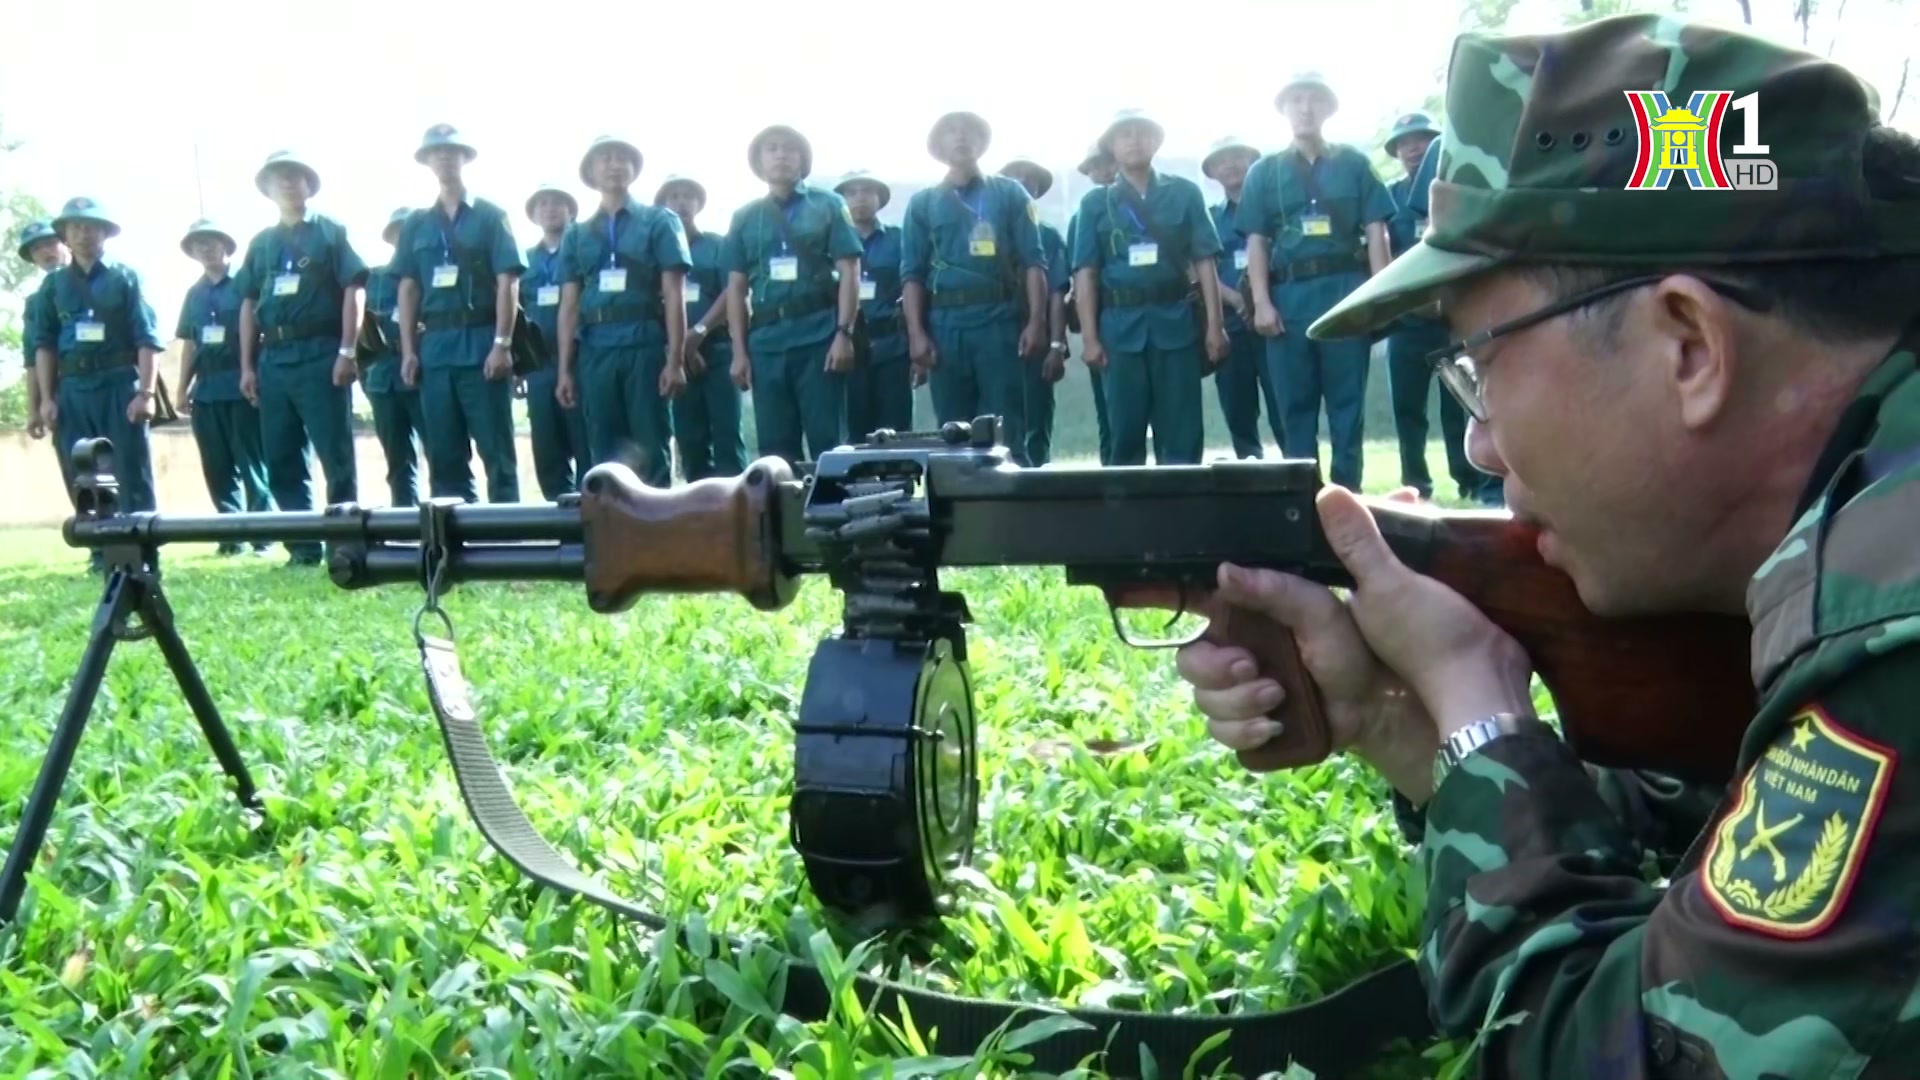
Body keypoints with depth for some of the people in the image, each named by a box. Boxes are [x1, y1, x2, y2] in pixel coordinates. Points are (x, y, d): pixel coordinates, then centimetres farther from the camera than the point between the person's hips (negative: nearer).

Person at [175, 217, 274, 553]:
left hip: (241, 386, -6)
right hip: (206, 390, 6)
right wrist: (183, 387, 12)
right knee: (217, 467, 6)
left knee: (252, 463, -5)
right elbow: (189, 344, 18)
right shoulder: (194, 294, 16)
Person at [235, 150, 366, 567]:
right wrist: (247, 365, 11)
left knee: (336, 455, -5)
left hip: (319, 354, -5)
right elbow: (249, 304, 17)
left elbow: (353, 290, -4)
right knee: (282, 459, 6)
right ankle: (302, 546, 12)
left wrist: (347, 351, -12)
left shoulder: (330, 232, 4)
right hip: (274, 358, 5)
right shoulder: (261, 243, 17)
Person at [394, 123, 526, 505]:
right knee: (443, 453, 5)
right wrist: (408, 351, 4)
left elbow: (506, 283, -3)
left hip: (481, 341, -4)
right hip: (435, 345, 4)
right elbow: (408, 290, 13)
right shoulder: (416, 224, 14)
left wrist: (502, 343, -12)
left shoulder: (490, 216, 4)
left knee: (496, 449, -4)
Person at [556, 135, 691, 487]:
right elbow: (569, 305, 13)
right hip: (596, 349, 3)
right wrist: (565, 369, 6)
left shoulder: (659, 221, 8)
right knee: (604, 452, 4)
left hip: (645, 343, -3)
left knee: (652, 449, -3)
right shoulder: (577, 234, 16)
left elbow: (674, 294, 1)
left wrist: (676, 359, -8)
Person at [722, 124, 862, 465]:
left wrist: (844, 332, -10)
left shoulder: (828, 205, 7)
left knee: (827, 440, -3)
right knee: (774, 445, 4)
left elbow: (848, 272, 1)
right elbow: (736, 288, 13)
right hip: (766, 340, 3)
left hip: (819, 334, -3)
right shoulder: (745, 218, 14)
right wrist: (739, 350, 4)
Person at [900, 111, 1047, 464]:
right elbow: (912, 274, 8)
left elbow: (1033, 262, 5)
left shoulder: (1010, 194, 10)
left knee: (1007, 428, -3)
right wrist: (916, 334, -3)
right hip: (945, 324, 1)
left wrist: (1036, 321, -6)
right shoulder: (922, 204, 13)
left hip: (999, 320, -1)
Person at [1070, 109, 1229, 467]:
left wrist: (1214, 324, -2)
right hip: (1121, 324, 0)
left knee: (1181, 432, 1)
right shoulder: (1096, 203, 9)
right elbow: (1086, 273, 4)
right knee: (1125, 431, 3)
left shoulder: (1185, 192, 8)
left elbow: (1204, 262, 5)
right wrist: (1089, 336, -5)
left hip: (1176, 321, 0)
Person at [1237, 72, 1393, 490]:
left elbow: (1375, 232, 5)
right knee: (1296, 403, 4)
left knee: (1347, 400, 1)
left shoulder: (1353, 163, 10)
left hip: (1346, 289, -1)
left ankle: (1347, 489, 6)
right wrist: (1261, 302, -5)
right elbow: (1256, 242, 6)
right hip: (1289, 294, 1)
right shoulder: (1264, 171, 11)